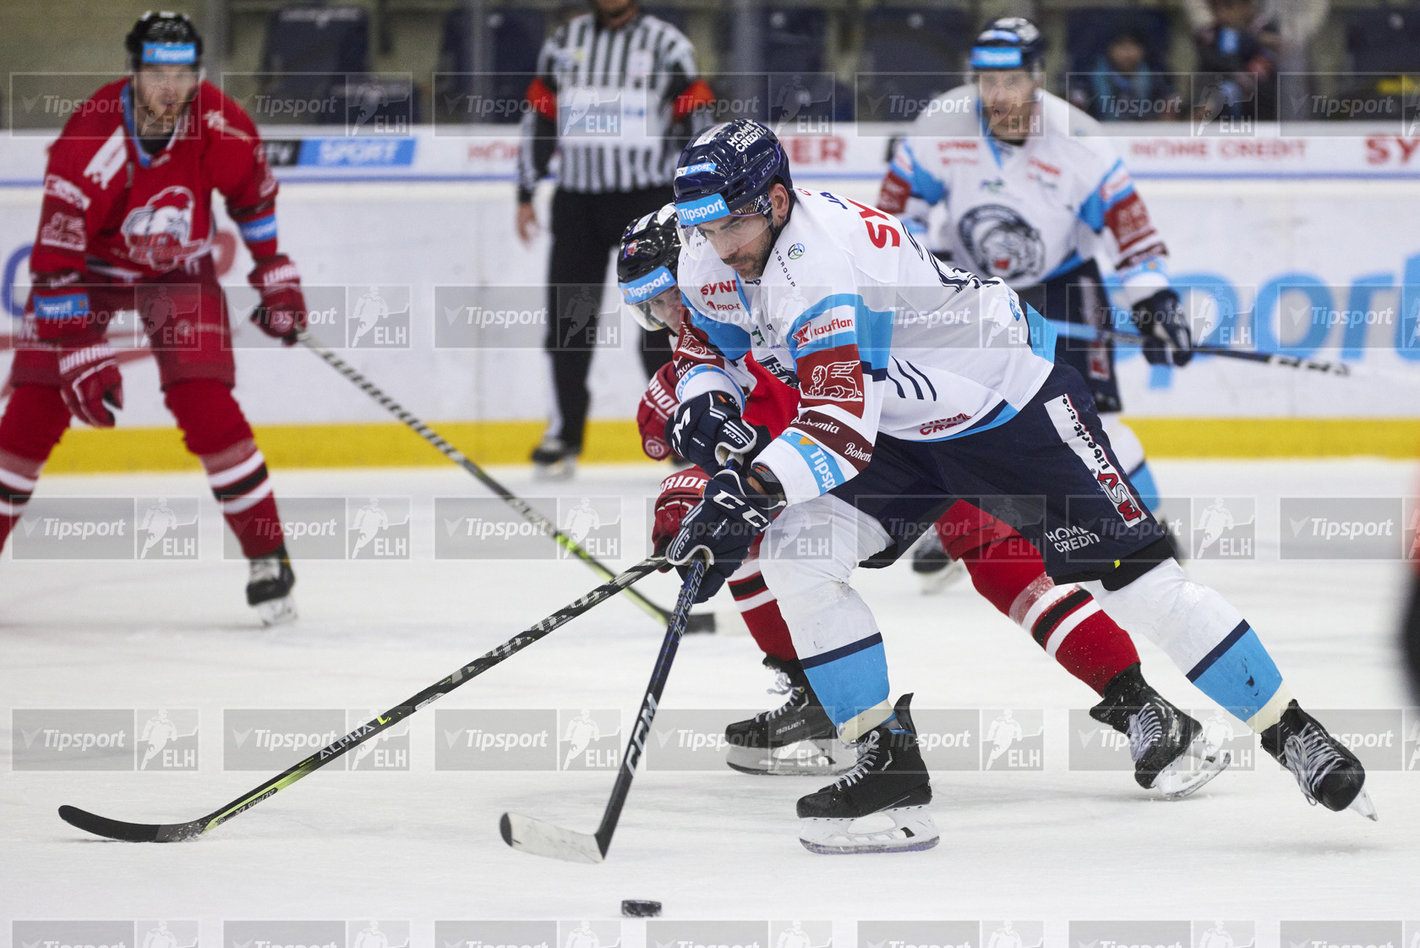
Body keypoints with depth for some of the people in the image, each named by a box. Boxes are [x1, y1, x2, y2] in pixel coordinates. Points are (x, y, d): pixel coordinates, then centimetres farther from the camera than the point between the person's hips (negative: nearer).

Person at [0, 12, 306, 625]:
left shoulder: (220, 126, -22)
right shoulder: (90, 142, -33)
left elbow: (253, 193, 2)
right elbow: (55, 260, -31)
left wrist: (275, 275, 5)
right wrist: (82, 355, -34)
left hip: (178, 270, 1)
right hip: (87, 265, -1)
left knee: (204, 404, -15)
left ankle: (268, 558, -8)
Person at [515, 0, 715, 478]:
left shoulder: (667, 44, 0)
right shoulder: (564, 42, 9)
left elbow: (696, 121, -2)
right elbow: (539, 117, 12)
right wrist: (525, 195, 9)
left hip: (646, 200, -3)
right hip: (577, 202, 3)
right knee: (568, 318, 3)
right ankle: (565, 431, 13)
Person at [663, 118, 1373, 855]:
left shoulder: (815, 262, -34)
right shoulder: (712, 261, -8)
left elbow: (840, 422, -42)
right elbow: (709, 343, 11)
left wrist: (753, 489, -55)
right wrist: (703, 401, -12)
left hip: (1009, 404, -8)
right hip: (902, 429, 8)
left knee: (1133, 578, -9)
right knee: (793, 552, -12)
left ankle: (1292, 734, 4)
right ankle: (890, 765, -6)